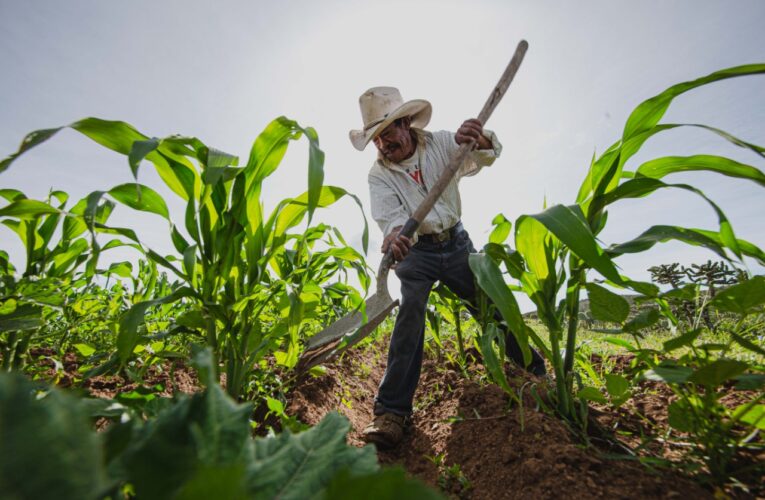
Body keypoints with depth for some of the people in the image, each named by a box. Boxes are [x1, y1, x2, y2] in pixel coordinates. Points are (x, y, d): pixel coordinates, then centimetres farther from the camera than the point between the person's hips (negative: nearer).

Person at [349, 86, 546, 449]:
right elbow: (390, 215, -21)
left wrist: (479, 140, -40)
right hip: (415, 252, -1)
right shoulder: (378, 174, -5)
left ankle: (538, 373, 25)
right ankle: (391, 411, -21)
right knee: (410, 311, -22)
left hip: (456, 243, 2)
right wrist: (395, 235, -46)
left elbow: (487, 155, -15)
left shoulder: (441, 143, -2)